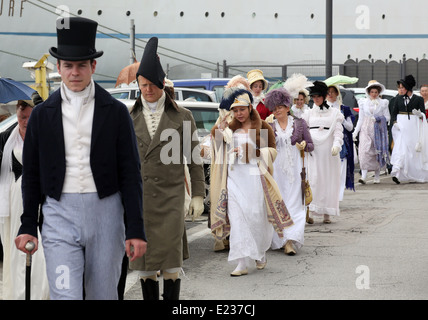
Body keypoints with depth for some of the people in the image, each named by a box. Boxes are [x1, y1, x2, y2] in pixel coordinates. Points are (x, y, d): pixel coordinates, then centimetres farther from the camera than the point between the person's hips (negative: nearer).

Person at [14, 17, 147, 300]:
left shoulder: (116, 112, 2)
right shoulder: (42, 114, 6)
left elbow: (130, 174, 0)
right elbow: (31, 174, 10)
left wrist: (136, 230, -5)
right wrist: (28, 226, 5)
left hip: (105, 213, 0)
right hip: (59, 215, 0)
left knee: (103, 295, 8)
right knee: (65, 295, -9)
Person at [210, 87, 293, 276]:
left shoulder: (262, 127, 5)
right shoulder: (230, 129, 17)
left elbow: (272, 151, 1)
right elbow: (220, 151, 16)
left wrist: (252, 151, -13)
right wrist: (219, 132, 0)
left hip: (255, 177, -3)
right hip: (234, 178, 3)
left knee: (256, 217, 0)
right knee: (237, 219, -6)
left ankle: (260, 255, 25)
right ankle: (242, 264, -8)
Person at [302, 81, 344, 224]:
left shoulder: (334, 113, 10)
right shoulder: (309, 113, 16)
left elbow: (338, 131, 2)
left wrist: (336, 145, -15)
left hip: (329, 152, 0)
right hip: (313, 151, 1)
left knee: (329, 180, -1)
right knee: (312, 179, -10)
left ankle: (326, 213, 3)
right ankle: (309, 211, -13)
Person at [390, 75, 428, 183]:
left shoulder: (418, 99, 3)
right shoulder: (399, 99, 10)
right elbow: (393, 113, 10)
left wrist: (419, 114, -20)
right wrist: (394, 123, -8)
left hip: (413, 127, -1)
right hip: (401, 126, 1)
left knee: (415, 149, 3)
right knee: (400, 148, -12)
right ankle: (396, 174, -20)